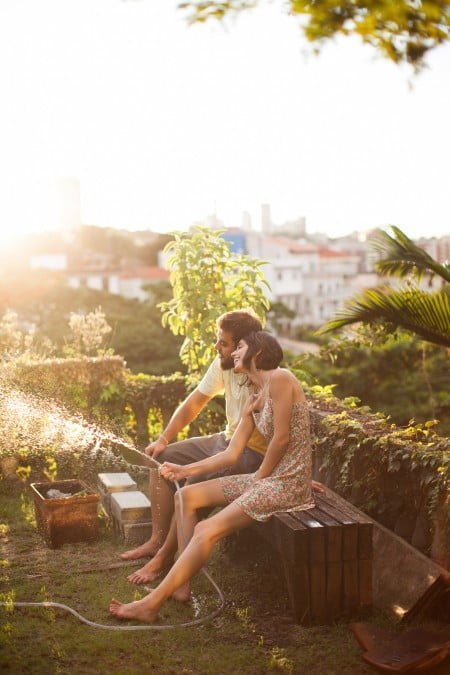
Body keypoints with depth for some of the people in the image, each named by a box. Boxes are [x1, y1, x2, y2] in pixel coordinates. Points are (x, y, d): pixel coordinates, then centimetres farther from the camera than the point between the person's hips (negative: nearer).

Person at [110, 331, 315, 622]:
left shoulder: (280, 378, -13)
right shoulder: (254, 402, 15)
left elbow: (282, 437, -17)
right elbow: (231, 455, 12)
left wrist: (260, 475, -5)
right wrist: (186, 470, 8)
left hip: (288, 482, -10)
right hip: (266, 478, 10)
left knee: (206, 531, -18)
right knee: (187, 496, 7)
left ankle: (152, 604, -11)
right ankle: (182, 583, 5)